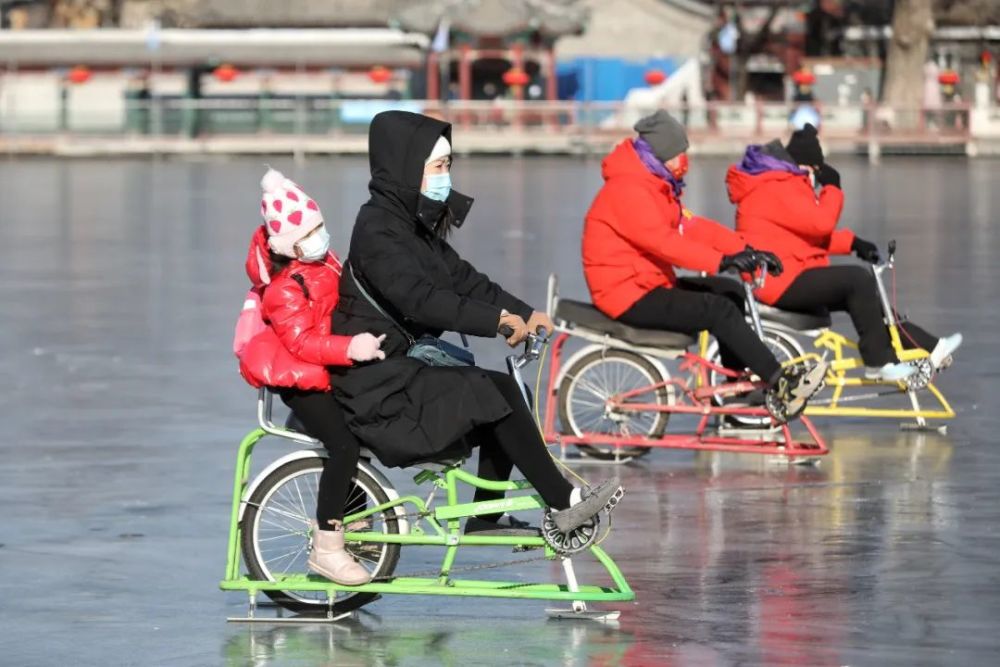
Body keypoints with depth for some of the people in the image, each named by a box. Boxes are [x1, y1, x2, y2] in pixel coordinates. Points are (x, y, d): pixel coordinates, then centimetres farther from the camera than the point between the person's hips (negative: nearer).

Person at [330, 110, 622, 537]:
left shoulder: (414, 222, 14)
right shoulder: (378, 229, -17)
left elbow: (460, 278, 11)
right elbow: (418, 297, -29)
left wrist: (523, 313, -2)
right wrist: (495, 320, -35)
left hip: (399, 367, 10)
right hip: (376, 378, -10)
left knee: (504, 391, 2)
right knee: (493, 394, -19)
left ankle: (485, 518, 7)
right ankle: (563, 504, -14)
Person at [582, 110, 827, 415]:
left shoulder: (658, 187, 14)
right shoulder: (627, 190, -19)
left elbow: (694, 227, 7)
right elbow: (662, 241, -30)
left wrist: (746, 250, -7)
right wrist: (721, 260, -37)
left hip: (650, 284, 10)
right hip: (629, 295, -10)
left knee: (731, 292, 7)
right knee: (719, 309, -19)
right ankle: (782, 385, -17)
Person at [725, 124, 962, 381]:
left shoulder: (786, 184, 19)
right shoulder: (776, 187, -17)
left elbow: (811, 233, 19)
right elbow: (820, 223, -23)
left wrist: (853, 243, 5)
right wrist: (832, 187, -7)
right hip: (781, 280, -12)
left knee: (863, 296, 12)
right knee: (858, 279, -20)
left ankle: (929, 347, 14)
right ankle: (878, 362, -15)